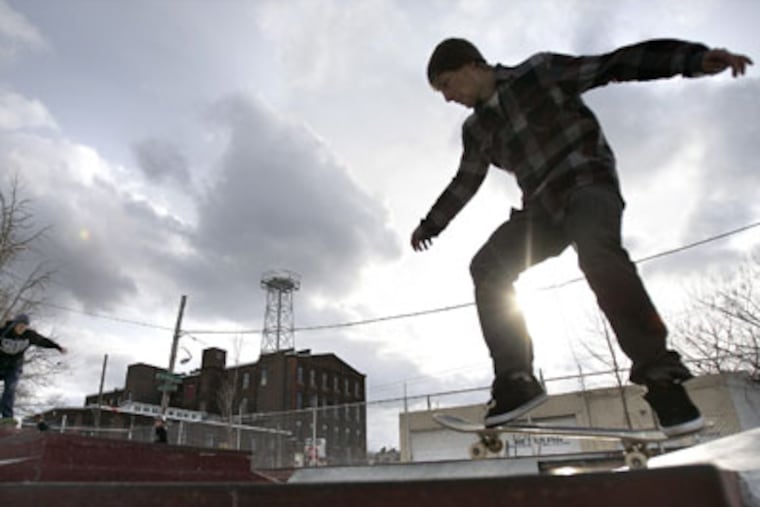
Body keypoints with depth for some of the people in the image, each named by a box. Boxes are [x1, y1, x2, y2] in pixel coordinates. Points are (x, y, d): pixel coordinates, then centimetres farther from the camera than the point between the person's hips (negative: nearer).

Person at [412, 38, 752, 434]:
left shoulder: (539, 72, 0)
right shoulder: (475, 130, 14)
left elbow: (614, 66, -6)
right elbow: (464, 183, 25)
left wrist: (695, 58, -18)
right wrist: (430, 225, 33)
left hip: (588, 182, -5)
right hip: (542, 207, 6)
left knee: (596, 250, -35)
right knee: (487, 267, -15)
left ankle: (660, 377, -30)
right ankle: (516, 380, -14)